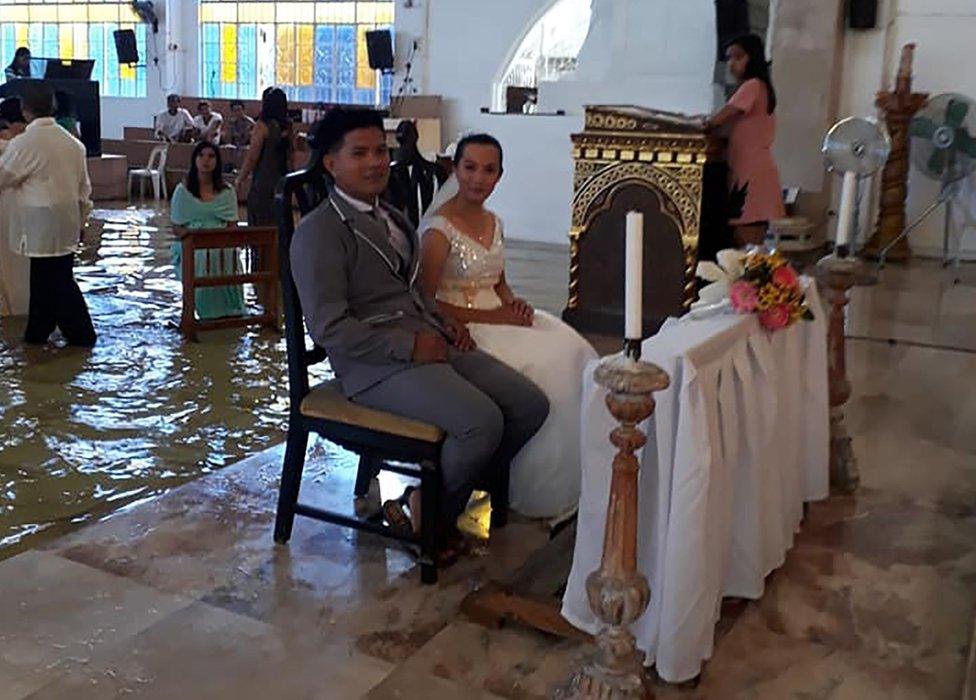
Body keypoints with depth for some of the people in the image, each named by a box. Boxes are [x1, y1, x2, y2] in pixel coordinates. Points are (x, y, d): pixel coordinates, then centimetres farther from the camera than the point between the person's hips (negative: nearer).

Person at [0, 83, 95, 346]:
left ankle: (82, 334, 7)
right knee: (44, 275, 15)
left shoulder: (24, 143, -14)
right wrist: (81, 215, 21)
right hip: (67, 221, 7)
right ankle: (37, 333, 25)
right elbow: (84, 185, 12)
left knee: (54, 278, 1)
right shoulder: (72, 142, 7)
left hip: (42, 221, -7)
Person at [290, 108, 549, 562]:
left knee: (531, 405, -4)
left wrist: (444, 324, 10)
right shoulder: (319, 233, -8)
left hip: (430, 343, 9)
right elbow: (329, 328, -16)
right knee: (482, 422, -29)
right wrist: (409, 346, -18)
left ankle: (446, 499, 10)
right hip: (378, 364, -9)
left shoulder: (391, 217, 20)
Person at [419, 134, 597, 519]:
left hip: (498, 319, 8)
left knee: (574, 352, -15)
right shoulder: (440, 228, -11)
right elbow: (426, 302, -14)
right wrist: (492, 316, -17)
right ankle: (535, 488, -10)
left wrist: (514, 303, 1)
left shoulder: (494, 223, 14)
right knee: (540, 365, -26)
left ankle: (570, 480, -7)